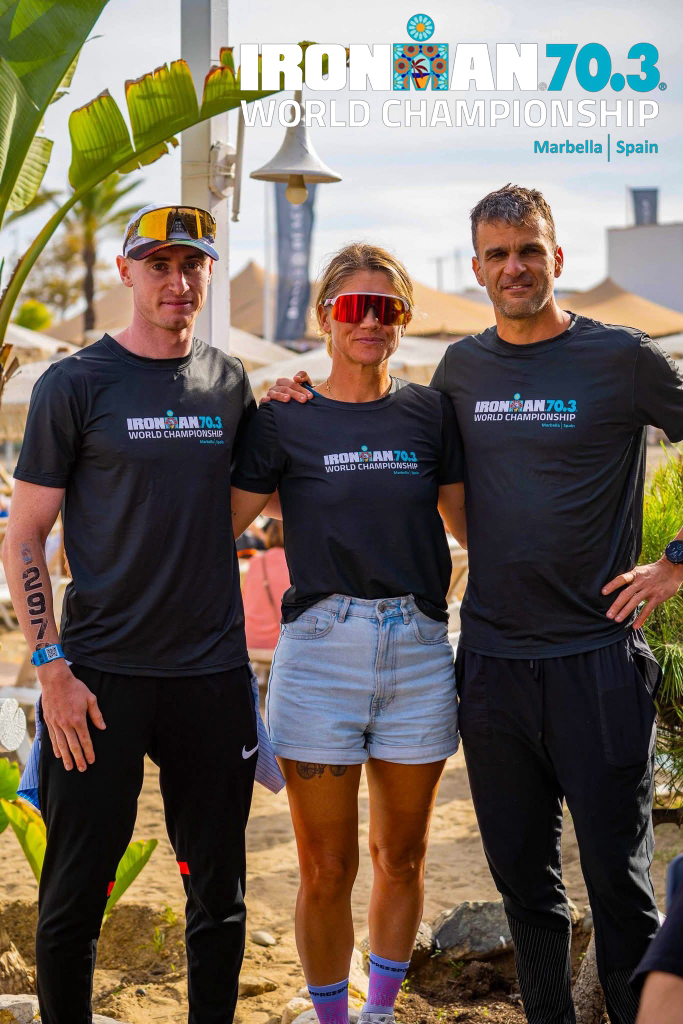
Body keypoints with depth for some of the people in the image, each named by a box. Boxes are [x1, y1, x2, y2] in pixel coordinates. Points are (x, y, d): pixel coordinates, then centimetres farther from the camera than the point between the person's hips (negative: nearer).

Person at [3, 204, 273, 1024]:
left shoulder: (230, 382, 8)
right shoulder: (75, 385, -2)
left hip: (213, 675, 3)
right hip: (102, 678, -3)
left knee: (218, 893, 11)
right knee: (75, 894, 4)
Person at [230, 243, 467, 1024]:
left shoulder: (428, 413, 8)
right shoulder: (285, 420, 1)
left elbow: (470, 522, 14)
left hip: (418, 651, 2)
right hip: (320, 650, -2)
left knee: (401, 857, 13)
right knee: (326, 871, 3)